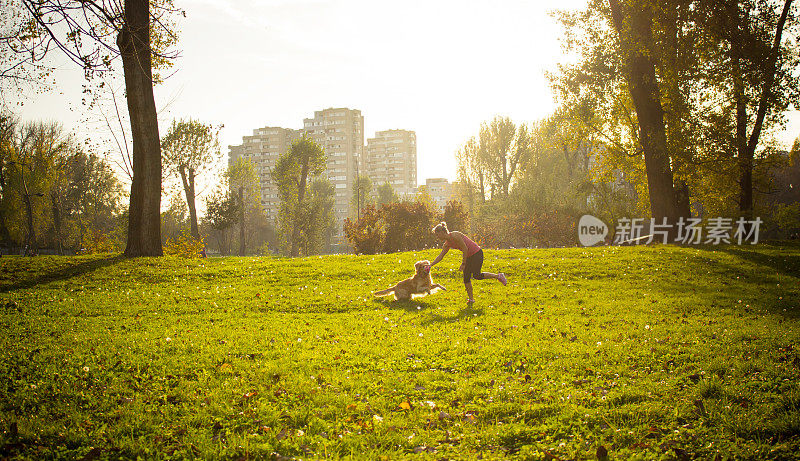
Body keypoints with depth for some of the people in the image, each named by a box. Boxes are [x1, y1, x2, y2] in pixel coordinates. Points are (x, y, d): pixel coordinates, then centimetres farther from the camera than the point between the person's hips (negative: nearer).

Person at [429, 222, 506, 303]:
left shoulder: (454, 236, -22)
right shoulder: (447, 244, 5)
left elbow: (465, 249, -20)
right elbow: (440, 256, 11)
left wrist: (463, 263, -14)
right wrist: (430, 265, 5)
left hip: (477, 253, -9)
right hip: (469, 256, 9)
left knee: (477, 276, -14)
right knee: (466, 278, 3)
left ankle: (498, 276, 3)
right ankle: (471, 299, 9)